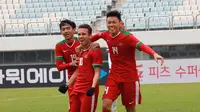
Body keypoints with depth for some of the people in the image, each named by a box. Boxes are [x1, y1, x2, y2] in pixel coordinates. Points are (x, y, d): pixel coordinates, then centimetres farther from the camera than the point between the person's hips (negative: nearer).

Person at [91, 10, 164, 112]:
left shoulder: (127, 37, -19)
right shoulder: (106, 35, -2)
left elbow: (142, 46, -38)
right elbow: (98, 35, 25)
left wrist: (154, 54, -56)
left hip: (129, 78, -4)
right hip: (114, 77, 4)